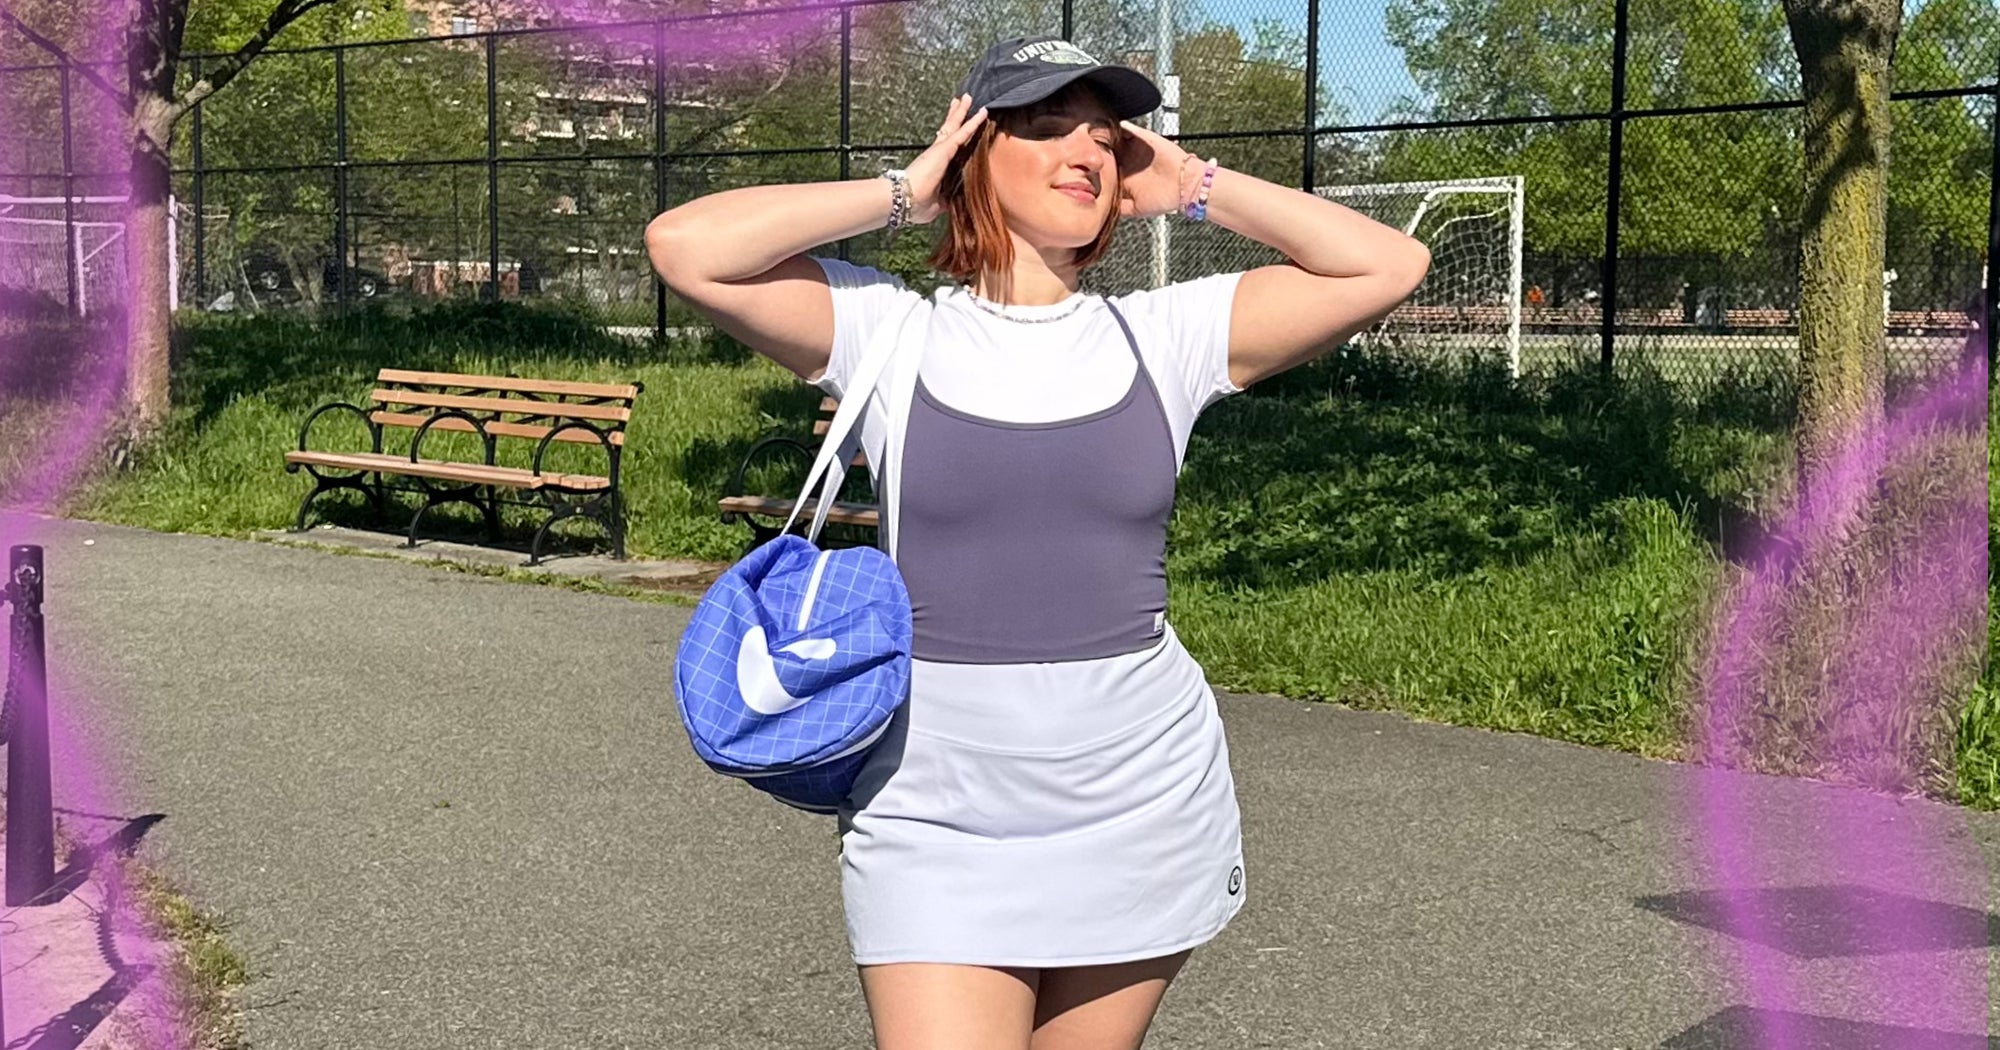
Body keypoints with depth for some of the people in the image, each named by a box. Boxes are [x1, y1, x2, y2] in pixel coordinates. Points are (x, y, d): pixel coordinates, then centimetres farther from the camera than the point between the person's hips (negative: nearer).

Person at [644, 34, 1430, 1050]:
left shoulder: (1163, 337, 2)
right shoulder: (890, 333, -2)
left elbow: (1390, 264, -1)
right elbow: (684, 246, -14)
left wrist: (1195, 187, 2)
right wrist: (902, 192, -6)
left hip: (1142, 818, 2)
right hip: (934, 826, -2)